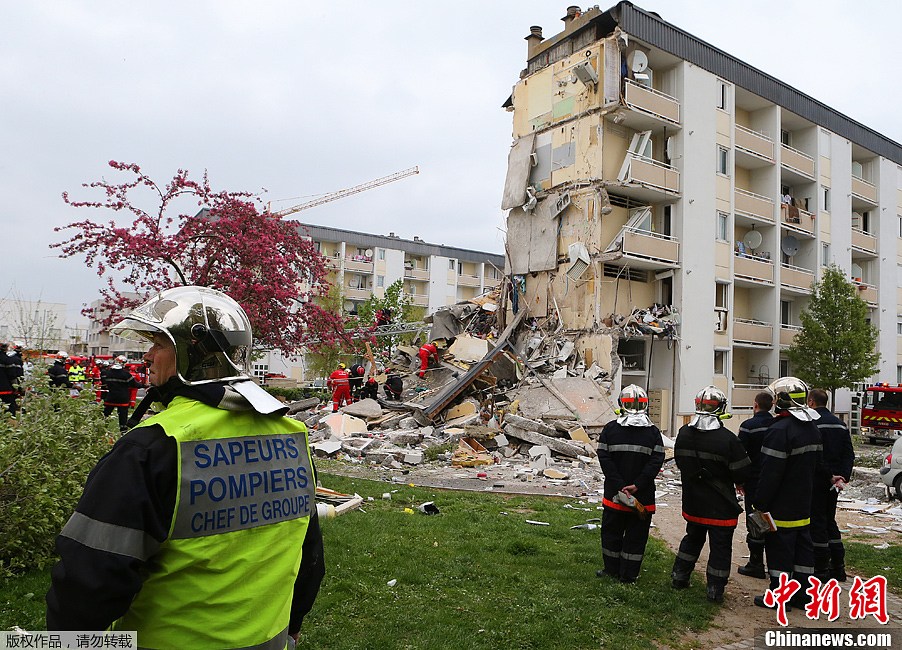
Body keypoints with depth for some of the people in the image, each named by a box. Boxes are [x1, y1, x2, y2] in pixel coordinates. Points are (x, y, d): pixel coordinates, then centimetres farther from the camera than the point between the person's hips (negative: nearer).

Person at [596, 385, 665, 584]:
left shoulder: (610, 429, -2)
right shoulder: (653, 432, -1)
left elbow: (605, 459, -9)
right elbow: (656, 461, -10)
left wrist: (619, 486, -11)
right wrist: (637, 485, -14)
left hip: (614, 493, 0)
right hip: (643, 496, 0)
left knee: (612, 532, 16)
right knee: (636, 536, 11)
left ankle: (612, 570, 25)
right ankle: (628, 575, 17)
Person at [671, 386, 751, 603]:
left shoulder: (684, 434, -5)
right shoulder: (727, 438, -21)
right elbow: (742, 473, -15)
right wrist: (738, 482, 7)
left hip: (692, 502, 5)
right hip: (720, 506, -5)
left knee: (693, 538, 23)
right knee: (720, 547, 9)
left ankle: (679, 577, 29)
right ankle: (715, 591, 16)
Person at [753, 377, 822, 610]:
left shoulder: (780, 429, -22)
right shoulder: (812, 428, 8)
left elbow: (770, 473, -22)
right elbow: (815, 463, 18)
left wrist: (760, 504, -15)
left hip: (781, 507, -9)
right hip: (804, 504, 9)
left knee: (779, 549, 0)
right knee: (802, 546, 15)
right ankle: (801, 593, 24)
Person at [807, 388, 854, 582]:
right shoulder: (839, 424, 11)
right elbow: (849, 454, 7)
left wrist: (831, 476, -12)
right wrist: (843, 477, -1)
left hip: (817, 480, -8)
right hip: (834, 482, 8)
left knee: (817, 523, 0)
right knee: (830, 522, 18)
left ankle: (821, 569, 5)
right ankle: (838, 567, 21)